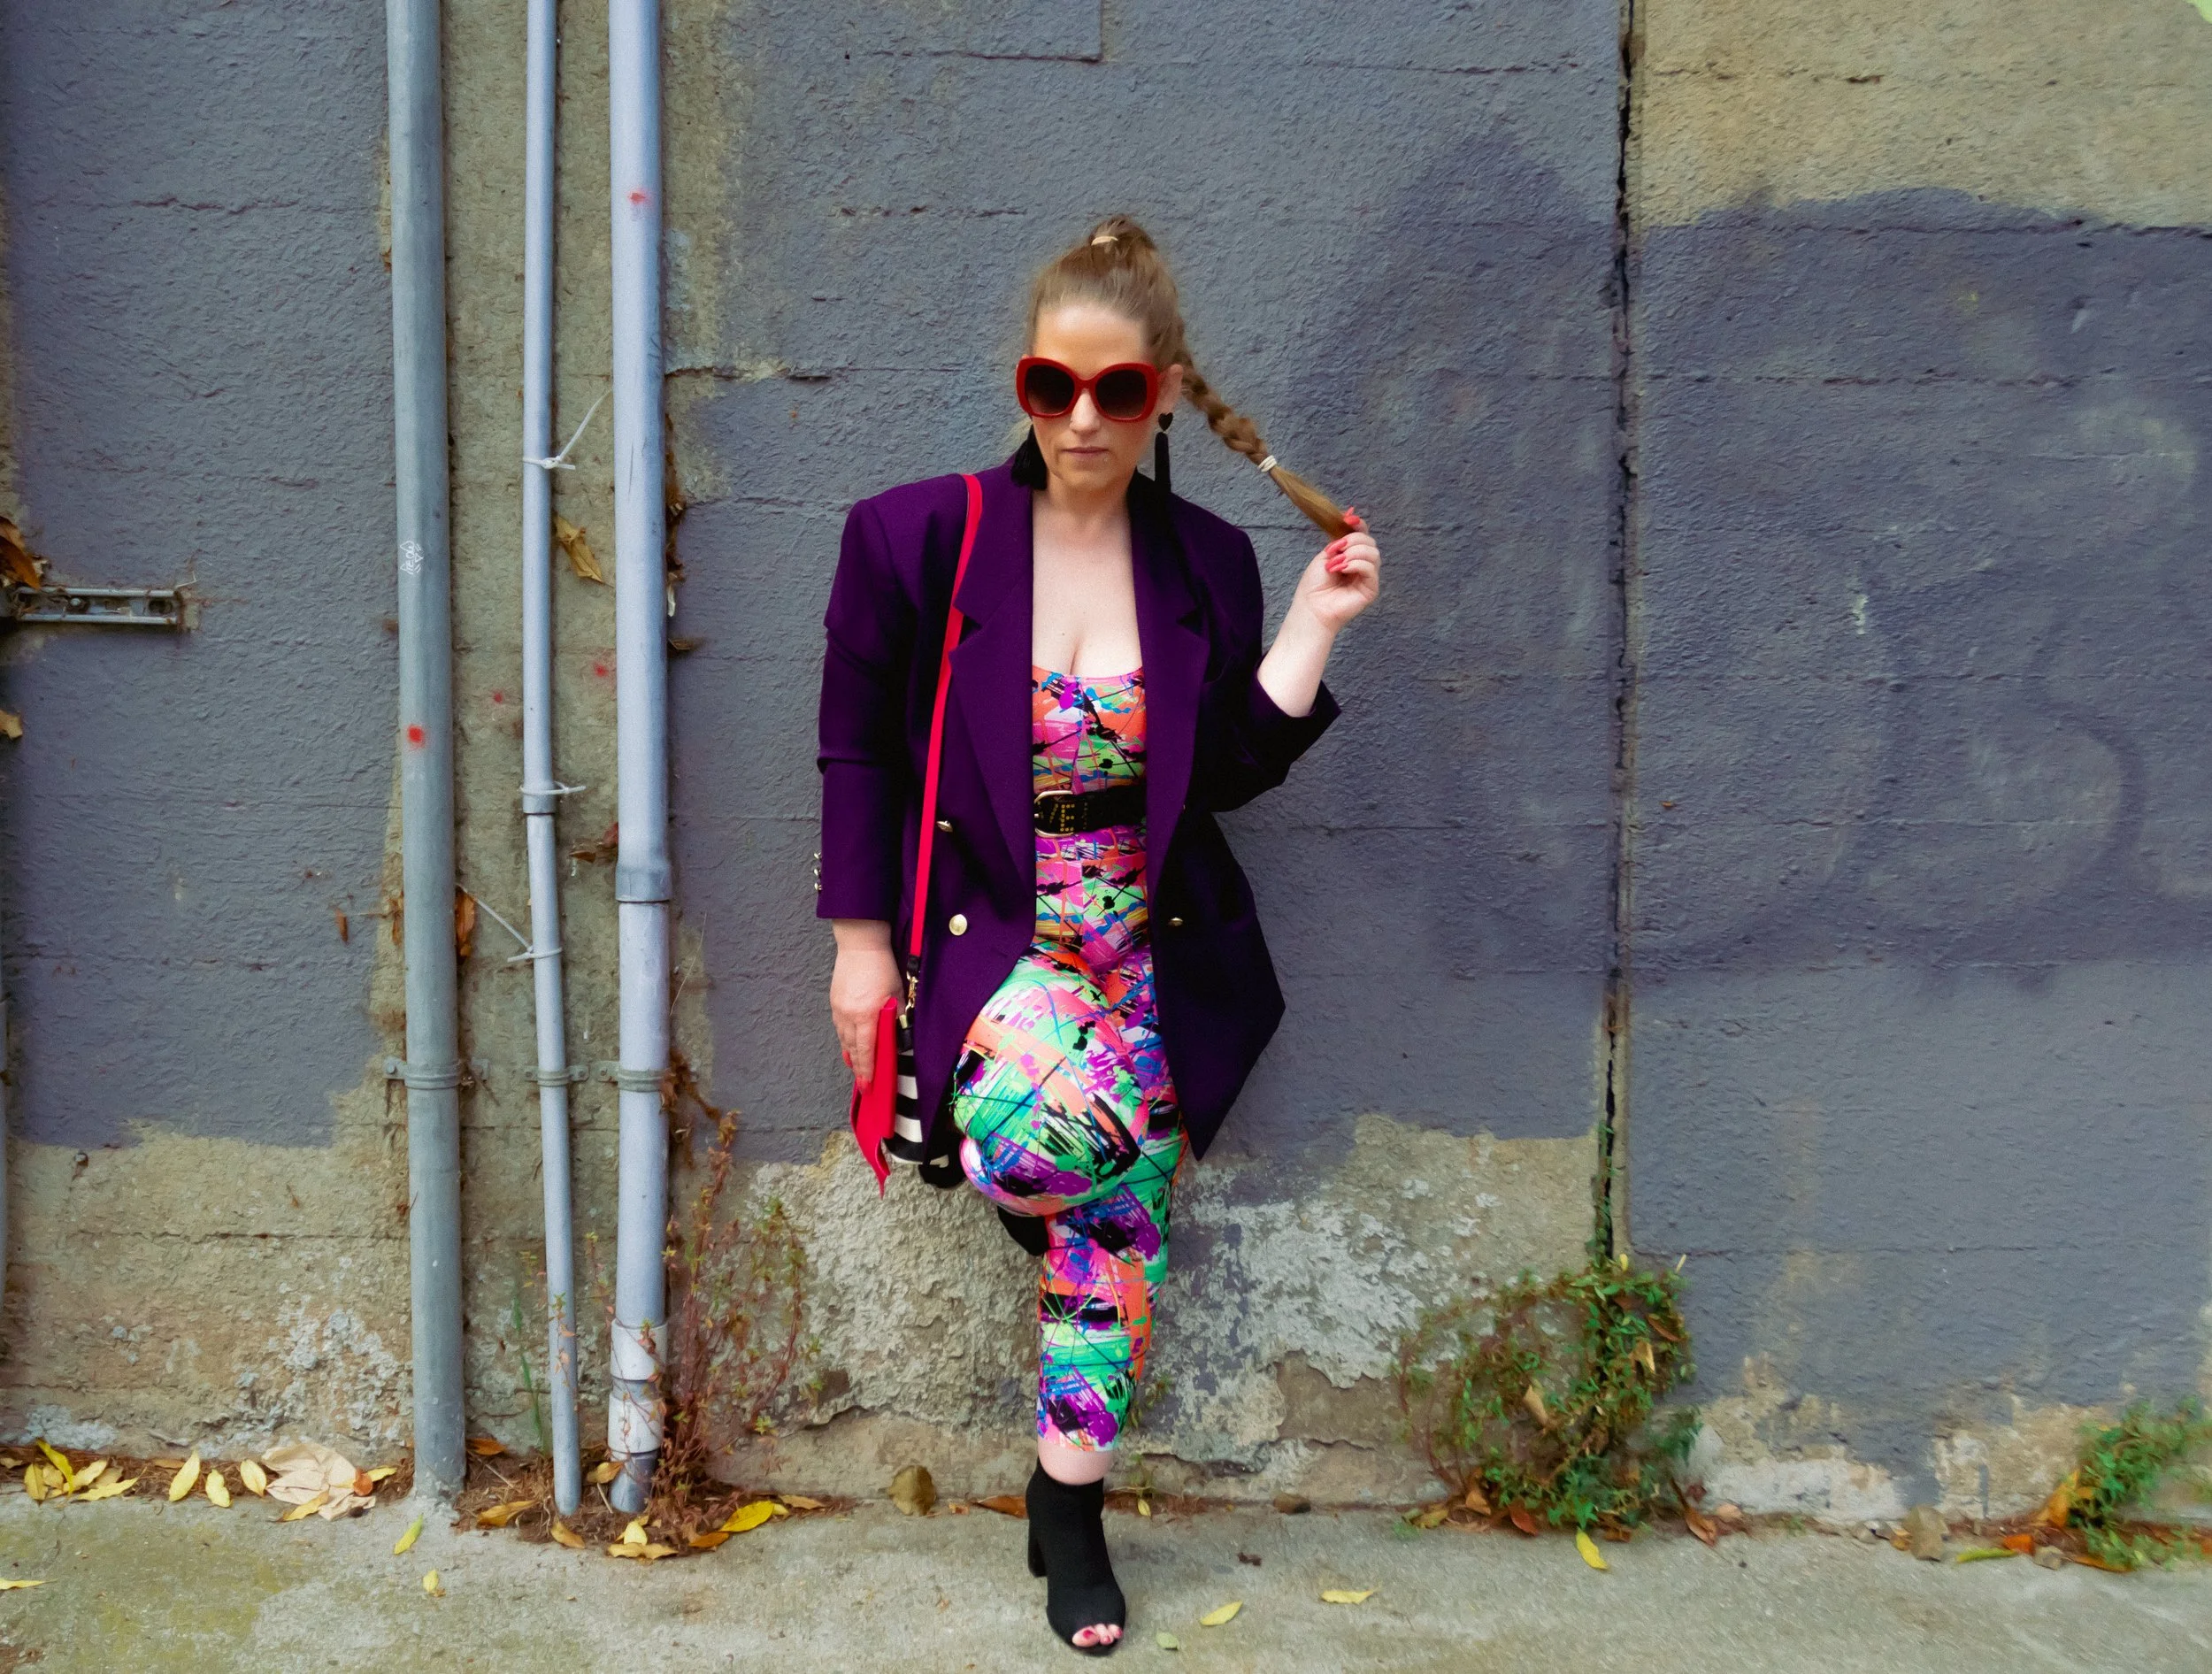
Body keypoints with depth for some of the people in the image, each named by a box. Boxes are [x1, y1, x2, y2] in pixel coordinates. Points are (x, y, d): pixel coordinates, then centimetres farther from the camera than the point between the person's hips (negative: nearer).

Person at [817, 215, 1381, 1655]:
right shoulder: (922, 536, -5)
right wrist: (861, 940, -3)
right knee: (1039, 1141, -33)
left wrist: (1314, 628, -7)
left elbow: (1228, 778, 1)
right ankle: (1032, 1191, 6)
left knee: (1116, 1240, 8)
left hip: (1150, 951, 3)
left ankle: (1069, 1513, 30)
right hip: (990, 942, -3)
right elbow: (859, 749, 0)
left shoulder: (1207, 563, 2)